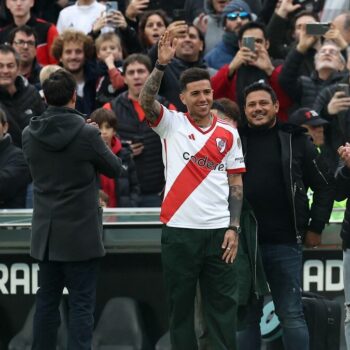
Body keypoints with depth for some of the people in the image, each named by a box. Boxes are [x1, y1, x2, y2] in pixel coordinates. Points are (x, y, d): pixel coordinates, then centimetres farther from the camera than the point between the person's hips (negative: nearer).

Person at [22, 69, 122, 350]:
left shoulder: (30, 135, -3)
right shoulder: (87, 134, -16)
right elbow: (114, 168, -2)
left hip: (46, 232, 5)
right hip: (80, 234, -5)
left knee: (47, 302, 12)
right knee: (81, 305, -2)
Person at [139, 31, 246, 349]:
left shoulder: (229, 134, 8)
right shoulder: (172, 124, 3)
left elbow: (236, 184, 9)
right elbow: (145, 101, -16)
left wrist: (234, 228, 0)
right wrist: (162, 64, -27)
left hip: (218, 231, 2)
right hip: (179, 230, -1)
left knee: (223, 306, 2)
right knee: (180, 305, 5)